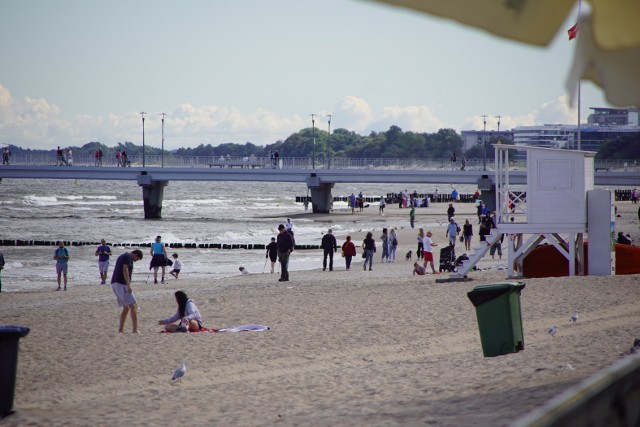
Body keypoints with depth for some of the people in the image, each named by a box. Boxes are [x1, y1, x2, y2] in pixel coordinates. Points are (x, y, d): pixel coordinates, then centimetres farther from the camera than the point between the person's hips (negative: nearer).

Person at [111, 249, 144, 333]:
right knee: (133, 306, -10)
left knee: (126, 307, 16)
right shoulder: (128, 257, -6)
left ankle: (120, 329, 12)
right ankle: (135, 329, -19)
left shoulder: (121, 257, 24)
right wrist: (128, 285, -24)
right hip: (121, 284, -10)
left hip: (114, 284, 10)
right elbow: (125, 270, -19)